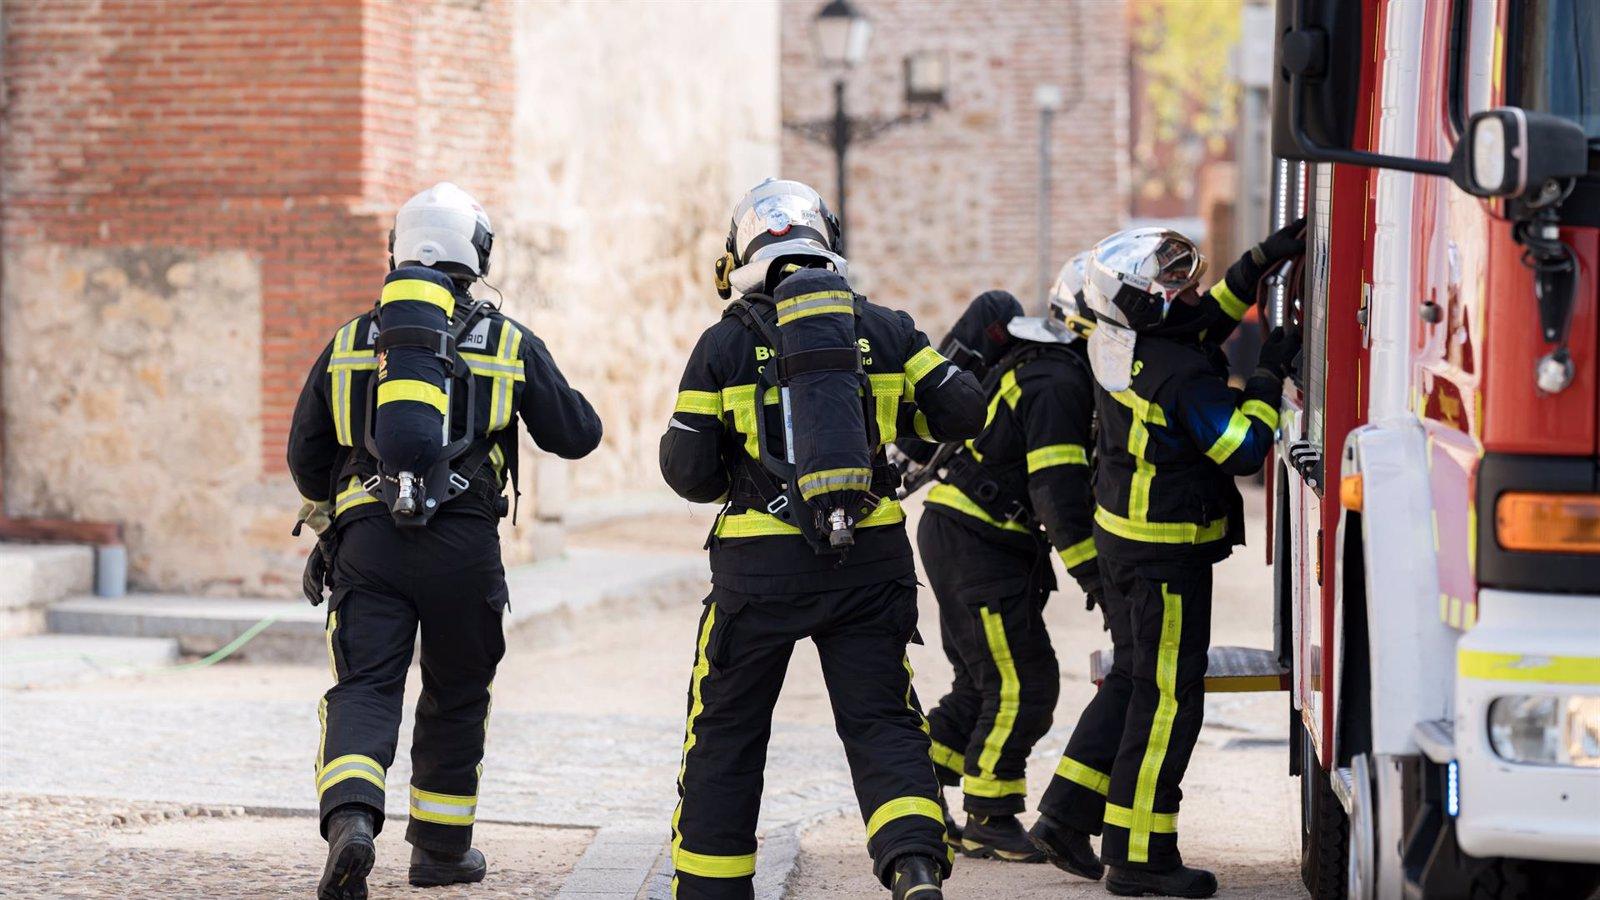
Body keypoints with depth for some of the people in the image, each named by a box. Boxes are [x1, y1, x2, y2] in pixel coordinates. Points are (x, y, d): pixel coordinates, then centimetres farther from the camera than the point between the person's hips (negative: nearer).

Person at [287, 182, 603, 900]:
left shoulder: (348, 343, 11)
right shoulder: (509, 344, 6)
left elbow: (305, 456, 18)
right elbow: (575, 436, 15)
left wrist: (326, 511, 37)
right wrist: (562, 395, 37)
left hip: (367, 543, 0)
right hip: (464, 544, 0)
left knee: (364, 689, -4)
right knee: (455, 698, 16)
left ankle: (350, 820, -30)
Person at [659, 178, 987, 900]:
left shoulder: (725, 345, -1)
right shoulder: (886, 330, 4)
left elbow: (689, 473, -1)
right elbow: (963, 412, 3)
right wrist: (904, 415, 22)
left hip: (760, 567, -1)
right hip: (872, 559, 2)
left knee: (726, 733, 13)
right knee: (881, 723, 5)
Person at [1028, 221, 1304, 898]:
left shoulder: (1122, 347, 2)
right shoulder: (1183, 375, -25)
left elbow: (1204, 322, 17)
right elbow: (1242, 449, -21)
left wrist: (1260, 262, 9)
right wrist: (1270, 375, -12)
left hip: (1121, 537, 9)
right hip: (1166, 554, -9)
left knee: (1131, 679, 20)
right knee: (1167, 697, -2)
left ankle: (1065, 817, 22)